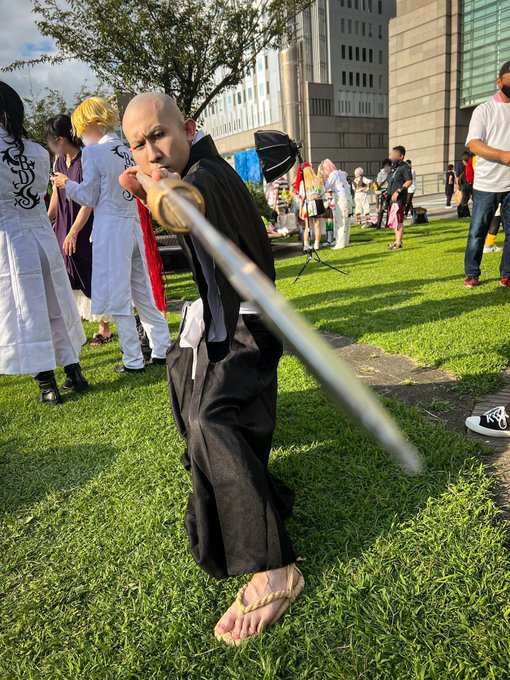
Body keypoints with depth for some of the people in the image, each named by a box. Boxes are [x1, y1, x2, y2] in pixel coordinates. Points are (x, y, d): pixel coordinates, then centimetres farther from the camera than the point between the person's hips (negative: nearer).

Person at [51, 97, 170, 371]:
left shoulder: (93, 151, -8)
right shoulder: (126, 150, 12)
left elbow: (89, 198, -6)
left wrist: (66, 184, 12)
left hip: (111, 226, -7)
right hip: (133, 223, 7)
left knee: (118, 296, 0)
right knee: (142, 292, 13)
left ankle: (133, 361, 4)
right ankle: (162, 350, 18)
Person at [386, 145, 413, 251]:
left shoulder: (405, 167, -9)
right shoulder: (393, 167, 18)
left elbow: (409, 181, -18)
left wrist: (398, 191, -23)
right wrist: (388, 192, 15)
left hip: (399, 198, -9)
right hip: (392, 198, 9)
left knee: (398, 220, -9)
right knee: (394, 220, 14)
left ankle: (398, 243, -6)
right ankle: (397, 240, 25)